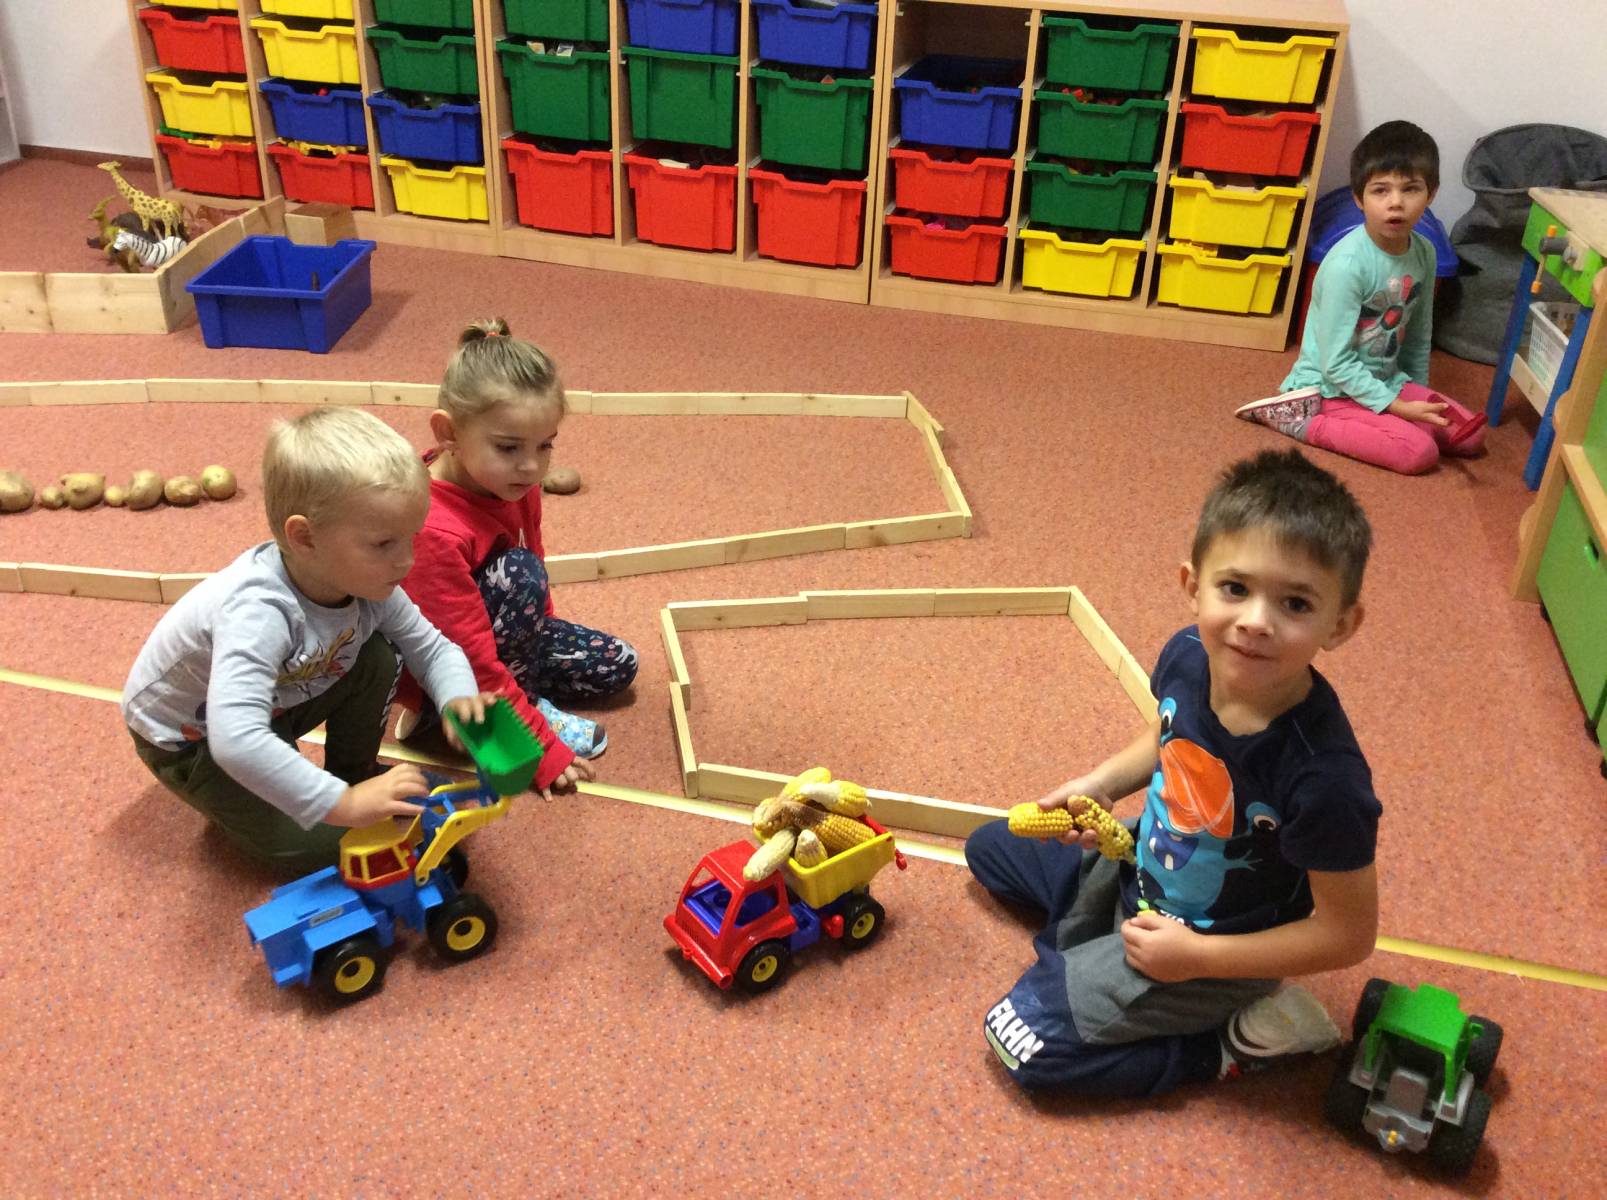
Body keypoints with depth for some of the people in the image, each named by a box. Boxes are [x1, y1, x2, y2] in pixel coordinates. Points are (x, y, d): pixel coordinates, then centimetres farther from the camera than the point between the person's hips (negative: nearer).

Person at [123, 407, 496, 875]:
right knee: (319, 845, -18)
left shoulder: (367, 581, -21)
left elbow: (433, 647, -7)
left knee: (378, 660, -14)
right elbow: (235, 739, -52)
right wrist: (341, 805, -51)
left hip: (274, 704, 6)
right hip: (187, 736, -6)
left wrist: (459, 697, -29)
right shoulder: (256, 613, -42)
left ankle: (354, 772, 8)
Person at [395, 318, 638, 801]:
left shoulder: (513, 483, -12)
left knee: (617, 665, 5)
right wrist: (542, 749, -30)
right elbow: (473, 661, -33)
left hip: (488, 631, 8)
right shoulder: (433, 532, -37)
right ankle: (511, 713, -13)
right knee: (519, 574, -32)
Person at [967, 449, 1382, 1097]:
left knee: (1023, 1037, -9)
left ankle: (1233, 1040, 0)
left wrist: (1196, 958, -22)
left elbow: (1348, 933, -23)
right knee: (989, 848, 17)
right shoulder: (1187, 655, -21)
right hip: (1138, 869, 7)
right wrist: (1100, 783, -10)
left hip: (1207, 946, -7)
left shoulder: (1322, 776, -38)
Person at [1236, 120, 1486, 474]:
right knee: (1420, 452, -22)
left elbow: (1419, 335, 12)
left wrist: (1420, 395, 13)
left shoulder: (1424, 252, -2)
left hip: (1386, 379, 8)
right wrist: (1397, 407, -21)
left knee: (1471, 435, 1)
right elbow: (1336, 364, -23)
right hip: (1331, 388, -8)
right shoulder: (1347, 264, -25)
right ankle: (1295, 416, -12)